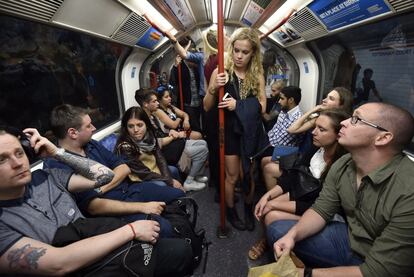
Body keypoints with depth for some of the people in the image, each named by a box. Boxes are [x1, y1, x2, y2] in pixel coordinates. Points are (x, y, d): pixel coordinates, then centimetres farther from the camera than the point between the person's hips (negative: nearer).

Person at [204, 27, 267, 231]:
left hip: (251, 132, 2)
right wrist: (213, 88, -24)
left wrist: (238, 104, -21)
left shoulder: (257, 75, -3)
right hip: (229, 131, -1)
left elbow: (262, 107, -5)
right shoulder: (221, 72, -7)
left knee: (250, 175, 14)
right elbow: (207, 107, -5)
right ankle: (230, 210, 35)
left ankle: (248, 209, 39)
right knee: (232, 176, 11)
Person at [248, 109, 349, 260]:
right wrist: (268, 196, -17)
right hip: (301, 194, 8)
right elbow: (292, 177, -4)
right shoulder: (315, 148, -11)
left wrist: (274, 204, -25)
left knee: (271, 216, -27)